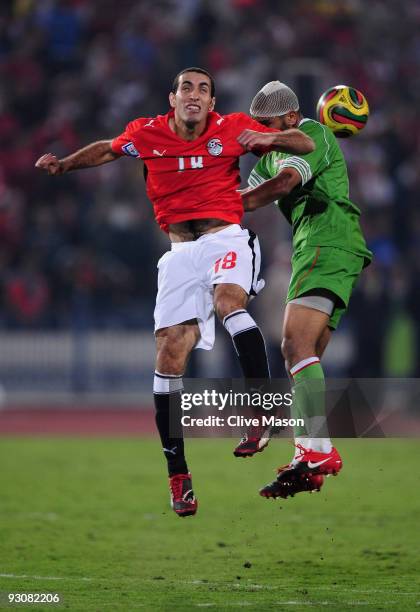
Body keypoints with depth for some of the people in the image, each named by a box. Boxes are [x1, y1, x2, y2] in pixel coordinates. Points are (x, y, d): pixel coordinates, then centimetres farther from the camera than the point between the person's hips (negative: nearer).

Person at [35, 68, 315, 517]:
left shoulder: (232, 128, 1)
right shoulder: (147, 133, 5)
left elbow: (305, 144, 4)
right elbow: (107, 150, 27)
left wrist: (270, 139, -16)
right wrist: (63, 164, 12)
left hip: (226, 239, -2)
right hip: (181, 252, 2)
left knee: (227, 299, -36)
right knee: (169, 353, -8)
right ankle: (178, 476, -3)